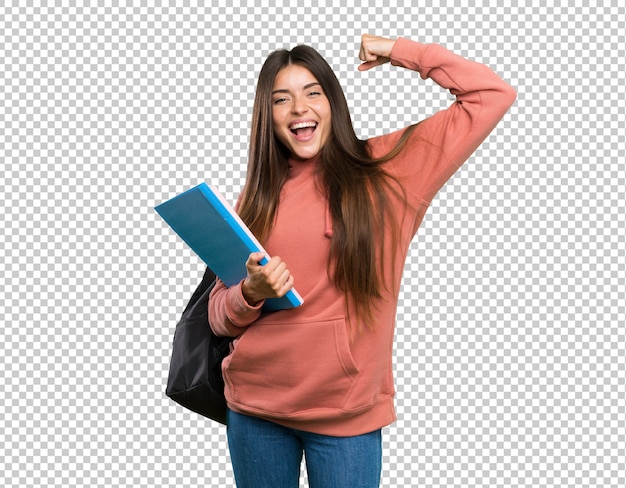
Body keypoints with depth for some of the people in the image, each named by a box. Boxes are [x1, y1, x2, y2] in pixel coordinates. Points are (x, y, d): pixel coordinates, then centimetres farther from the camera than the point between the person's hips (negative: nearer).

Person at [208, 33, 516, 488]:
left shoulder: (385, 168, -3)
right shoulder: (258, 195, 4)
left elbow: (493, 96, -5)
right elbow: (220, 314, 5)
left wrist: (399, 51, -2)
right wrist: (252, 293, -17)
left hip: (348, 415, -2)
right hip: (255, 408, 3)